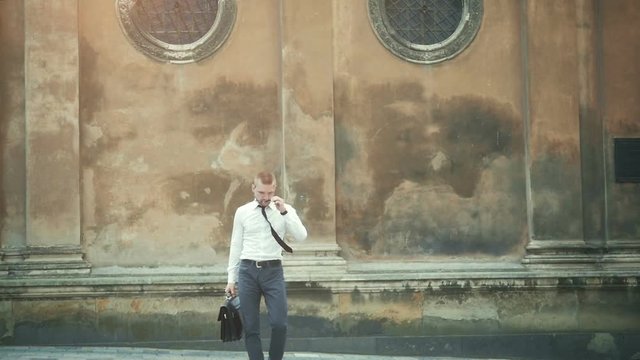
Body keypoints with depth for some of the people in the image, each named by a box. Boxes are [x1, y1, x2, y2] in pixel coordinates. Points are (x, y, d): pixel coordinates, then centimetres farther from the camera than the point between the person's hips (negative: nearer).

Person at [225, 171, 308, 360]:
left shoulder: (285, 210, 4)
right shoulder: (242, 212, 6)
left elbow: (301, 236, -9)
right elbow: (236, 246, 9)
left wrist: (284, 211, -17)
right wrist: (231, 278, 8)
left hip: (273, 271, -1)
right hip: (247, 271, 1)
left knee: (279, 324, -9)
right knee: (250, 327, 3)